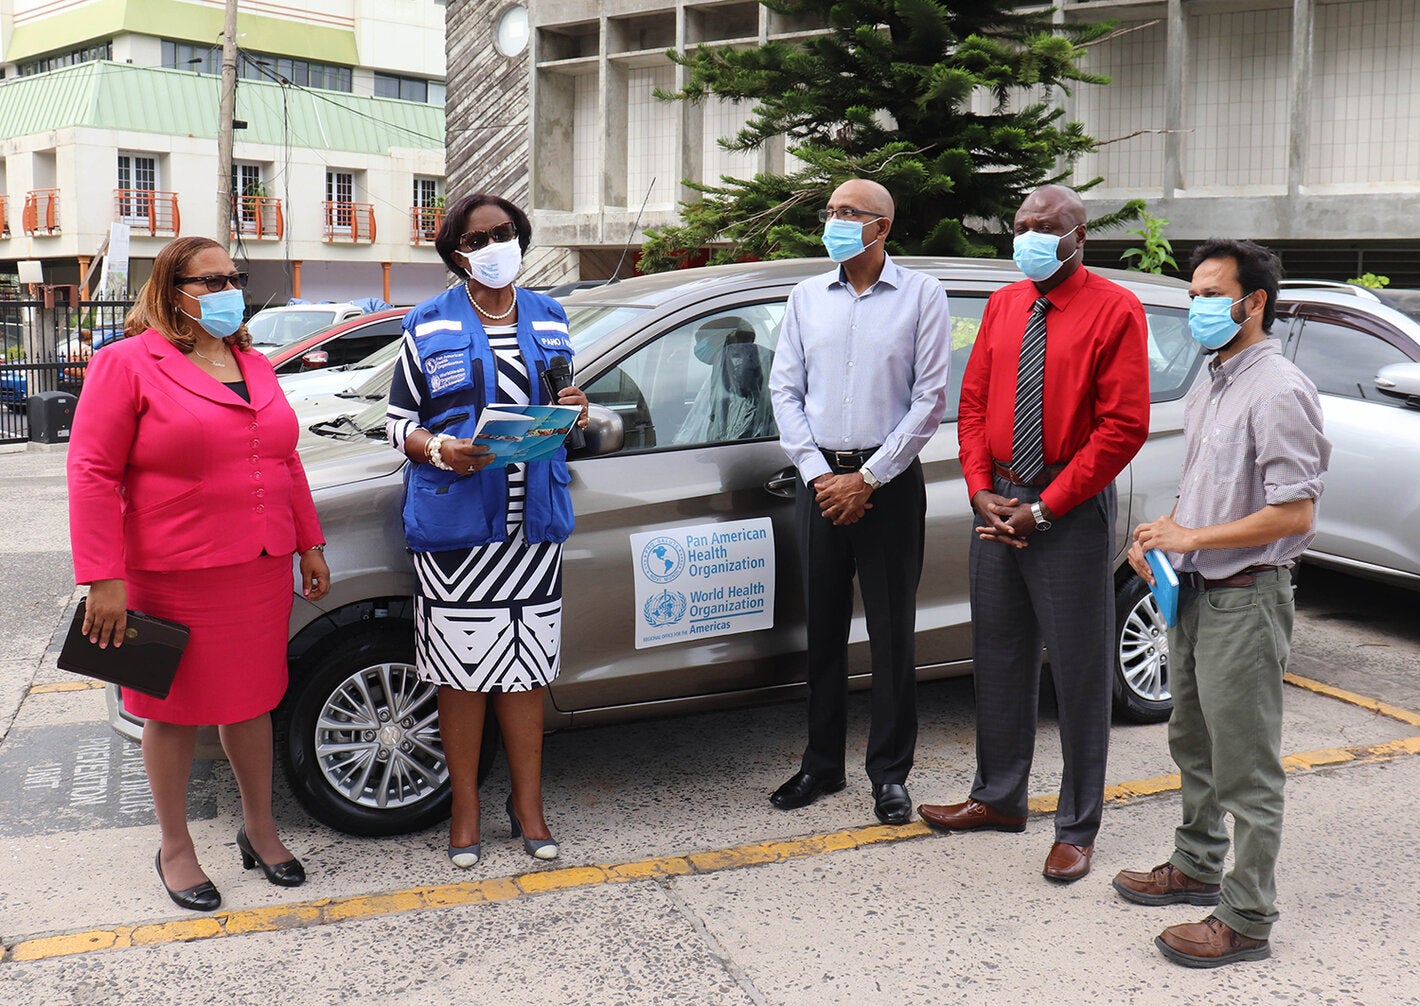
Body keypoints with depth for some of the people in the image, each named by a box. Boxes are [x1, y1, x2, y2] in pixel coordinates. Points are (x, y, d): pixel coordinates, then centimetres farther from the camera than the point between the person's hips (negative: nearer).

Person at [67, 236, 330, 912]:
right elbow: (92, 474, -12)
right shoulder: (128, 363, -7)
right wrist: (104, 578, -17)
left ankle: (259, 828, 31)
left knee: (253, 700, 14)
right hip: (173, 578, -5)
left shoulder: (254, 367, 12)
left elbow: (286, 461, 18)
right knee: (175, 710, 7)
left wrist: (309, 544, 14)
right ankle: (175, 849, 24)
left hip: (261, 572, 6)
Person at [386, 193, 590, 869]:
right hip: (454, 523, -3)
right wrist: (441, 450, -17)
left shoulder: (547, 319, 13)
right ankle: (465, 811, 16)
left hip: (533, 520, 3)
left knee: (526, 665, 8)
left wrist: (574, 411, -2)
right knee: (463, 666, 2)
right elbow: (398, 421, 3)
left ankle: (528, 805, 20)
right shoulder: (429, 325, 2)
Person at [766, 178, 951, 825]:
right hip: (819, 477, 3)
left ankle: (890, 773, 13)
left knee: (892, 633, 2)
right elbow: (784, 389, 8)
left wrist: (869, 478, -10)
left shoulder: (921, 296, 1)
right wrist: (817, 473, -5)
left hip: (889, 480, -3)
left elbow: (930, 398, -5)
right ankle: (822, 766, 20)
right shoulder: (806, 298, 11)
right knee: (822, 630, 9)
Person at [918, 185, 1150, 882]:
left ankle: (1077, 827, 16)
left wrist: (1044, 508, -14)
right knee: (998, 658, 14)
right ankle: (999, 798, 30)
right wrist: (982, 491, -4)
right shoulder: (1002, 306, 11)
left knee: (1079, 669, 3)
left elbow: (1124, 426, -12)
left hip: (1071, 511, -6)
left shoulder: (1115, 311, -7)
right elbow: (972, 403, 12)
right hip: (998, 505, 6)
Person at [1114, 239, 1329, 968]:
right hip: (1194, 592, 10)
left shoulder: (1278, 391, -17)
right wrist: (1161, 533, 3)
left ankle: (1246, 920, 9)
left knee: (1245, 767, -1)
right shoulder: (1211, 384, 12)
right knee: (1193, 744, 21)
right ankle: (1196, 867, 37)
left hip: (1244, 599, -10)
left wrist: (1191, 539, -19)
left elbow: (1295, 514, -22)